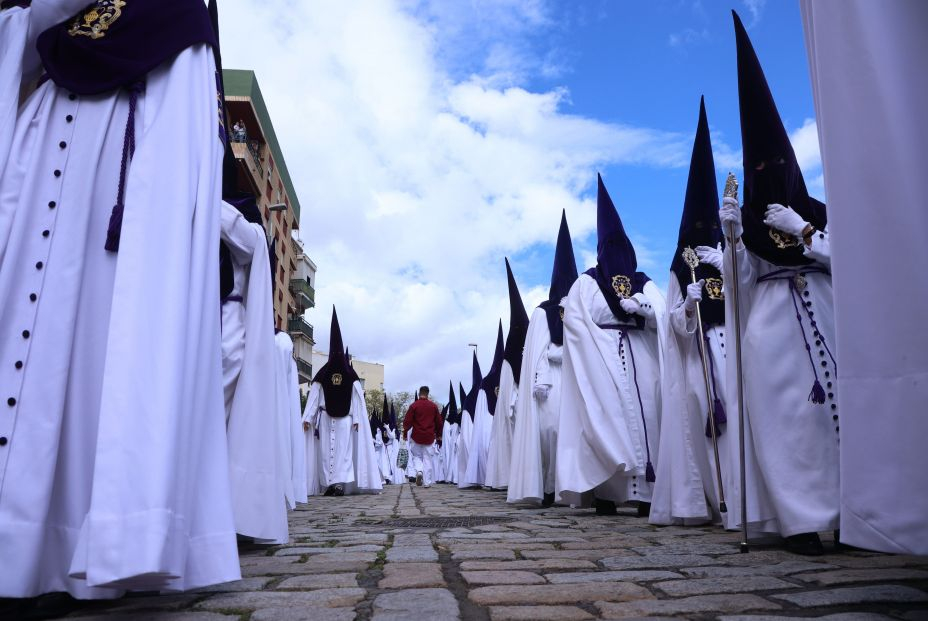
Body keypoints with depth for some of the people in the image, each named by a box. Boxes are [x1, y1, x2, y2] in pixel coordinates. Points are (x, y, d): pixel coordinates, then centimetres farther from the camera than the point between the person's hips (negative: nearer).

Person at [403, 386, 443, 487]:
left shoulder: (414, 405, -5)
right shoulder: (434, 406, 3)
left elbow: (407, 421, -6)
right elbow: (439, 422, 8)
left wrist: (405, 434, 5)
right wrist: (438, 435, 20)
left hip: (417, 436, -1)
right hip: (429, 437, 2)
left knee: (416, 456, 15)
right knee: (428, 459, 7)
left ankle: (419, 470, -12)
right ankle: (428, 482, 5)